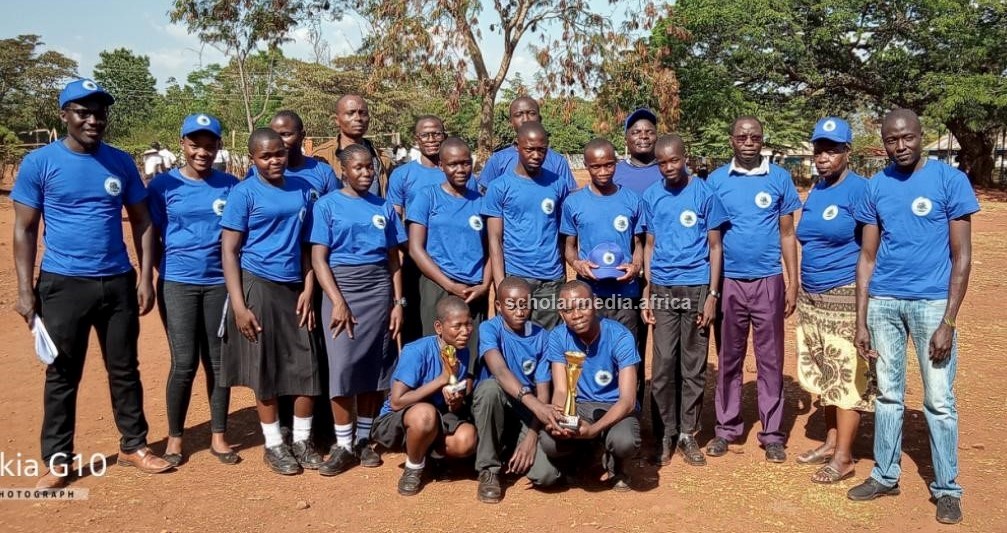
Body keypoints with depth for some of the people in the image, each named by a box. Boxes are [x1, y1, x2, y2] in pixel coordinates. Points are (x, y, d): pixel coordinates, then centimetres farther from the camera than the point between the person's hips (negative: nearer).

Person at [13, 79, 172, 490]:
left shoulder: (121, 162, 4)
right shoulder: (39, 163, -4)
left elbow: (141, 222, 8)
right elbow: (25, 230, -2)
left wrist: (146, 277, 1)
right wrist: (25, 290, -8)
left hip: (119, 283, 3)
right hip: (62, 285, -2)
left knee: (125, 369, 12)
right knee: (62, 376, 7)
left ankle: (133, 446, 26)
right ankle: (58, 461, 19)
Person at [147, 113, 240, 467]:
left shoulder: (230, 185, 4)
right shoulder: (164, 185, 1)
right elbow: (152, 237, 5)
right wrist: (165, 269, -2)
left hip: (220, 283, 2)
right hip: (177, 283, -1)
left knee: (218, 361, 7)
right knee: (184, 363, -2)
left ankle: (219, 435, 19)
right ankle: (174, 437, 15)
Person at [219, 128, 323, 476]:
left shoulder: (302, 189, 7)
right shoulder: (244, 193, -6)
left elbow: (307, 244, 10)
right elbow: (229, 251, -8)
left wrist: (308, 289, 0)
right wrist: (238, 305, -14)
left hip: (294, 287, 4)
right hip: (258, 286, -4)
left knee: (308, 367, 5)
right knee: (266, 369, 5)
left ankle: (301, 440, 23)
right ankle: (274, 445, 20)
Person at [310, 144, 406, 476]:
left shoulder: (384, 208, 11)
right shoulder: (328, 205, 2)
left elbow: (394, 259, 12)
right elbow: (318, 259, -5)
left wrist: (398, 302, 3)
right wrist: (338, 301, -14)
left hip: (379, 289, 3)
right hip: (341, 286, -3)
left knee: (374, 365, 5)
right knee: (342, 367, -6)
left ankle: (364, 440, 17)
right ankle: (343, 445, 5)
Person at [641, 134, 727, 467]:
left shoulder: (705, 194, -2)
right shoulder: (651, 196, 6)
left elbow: (715, 247, 0)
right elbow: (650, 245, 11)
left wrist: (712, 294, -6)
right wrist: (646, 293, 5)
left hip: (696, 287, -2)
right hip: (662, 288, 2)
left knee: (693, 365, 5)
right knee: (664, 364, 0)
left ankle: (688, 433, 17)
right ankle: (667, 432, 14)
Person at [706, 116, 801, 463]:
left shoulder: (779, 179, 2)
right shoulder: (715, 180, 2)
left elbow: (787, 234, 5)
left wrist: (793, 283, 1)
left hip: (768, 281, 0)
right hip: (728, 281, 0)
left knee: (770, 360, 5)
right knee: (728, 359, 10)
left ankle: (772, 434, 15)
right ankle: (727, 428, 20)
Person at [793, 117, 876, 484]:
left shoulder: (859, 190, -11)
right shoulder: (814, 193, 12)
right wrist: (802, 290, 15)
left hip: (845, 298, -8)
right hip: (811, 297, 8)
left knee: (847, 375, -1)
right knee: (825, 374, 15)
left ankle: (844, 456, 8)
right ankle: (831, 441, 29)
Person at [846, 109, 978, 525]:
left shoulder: (950, 180, -4)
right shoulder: (875, 187, 6)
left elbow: (962, 257, -6)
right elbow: (867, 257, 8)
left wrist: (948, 322, -11)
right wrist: (861, 321, 5)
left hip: (932, 302, -3)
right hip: (884, 302, 3)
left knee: (938, 400, 4)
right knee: (888, 393, 13)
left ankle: (947, 488, 19)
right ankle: (885, 475, 26)